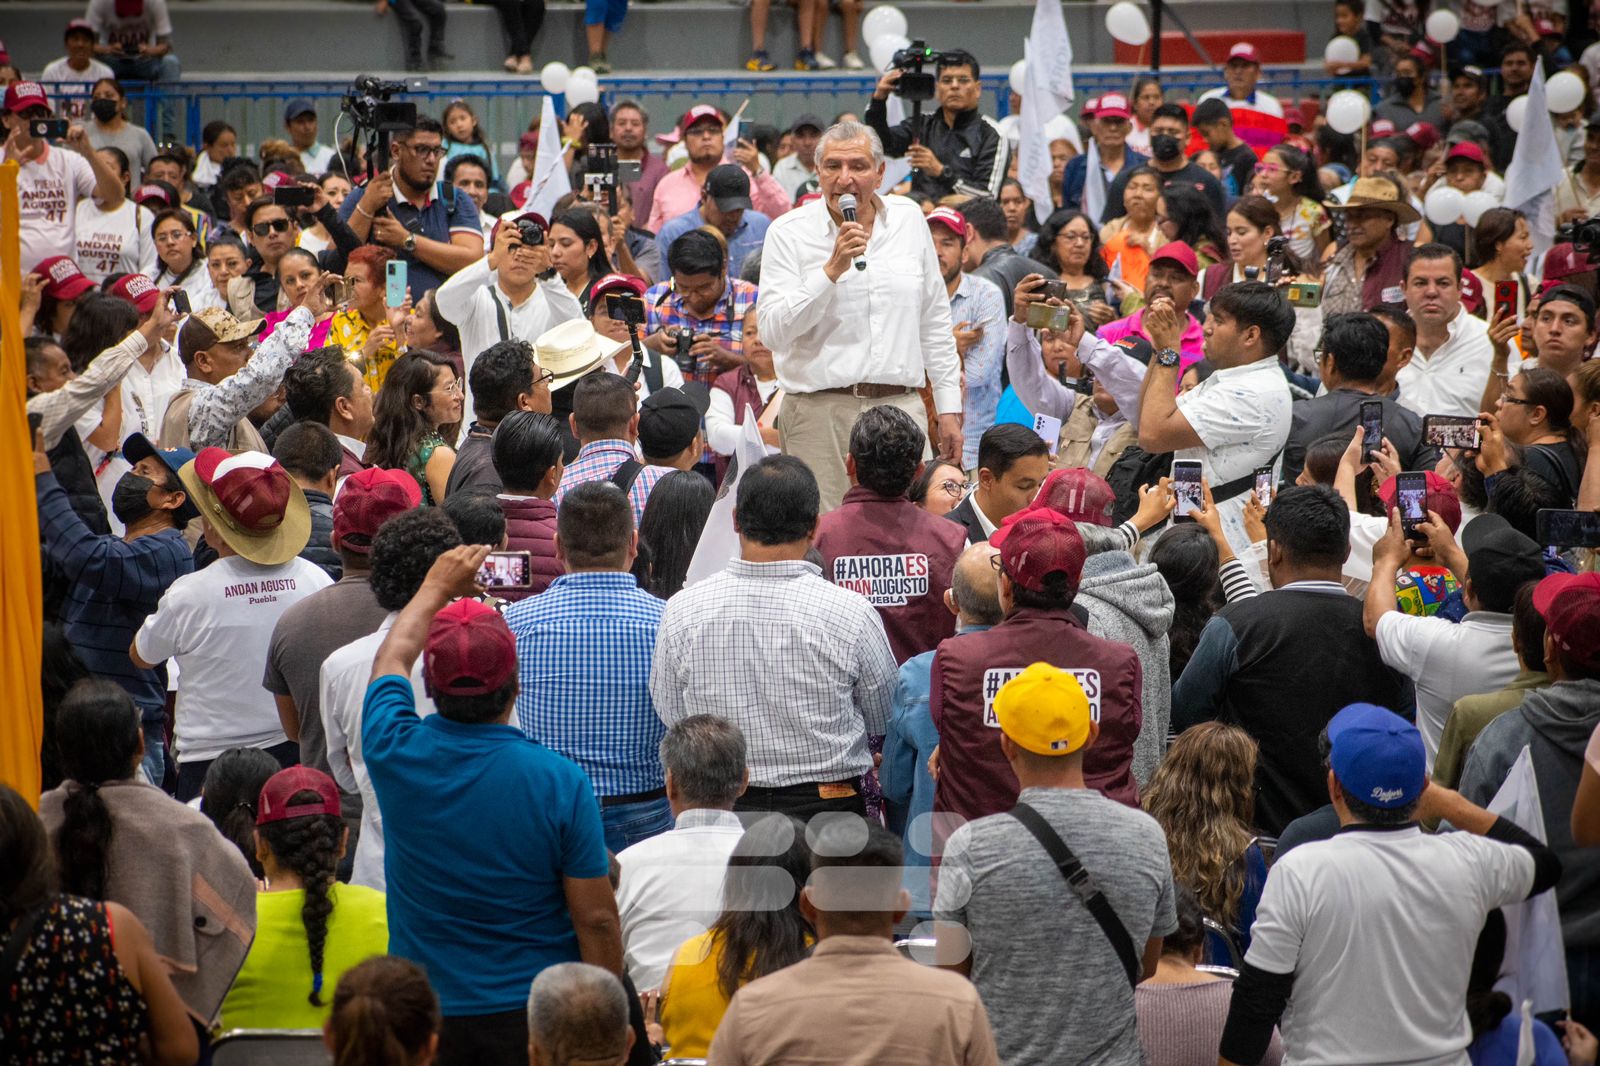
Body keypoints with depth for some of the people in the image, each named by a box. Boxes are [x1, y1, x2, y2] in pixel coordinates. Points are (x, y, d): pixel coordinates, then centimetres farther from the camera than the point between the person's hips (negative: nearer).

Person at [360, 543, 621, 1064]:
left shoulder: (396, 754, -11)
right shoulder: (561, 781, -17)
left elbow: (391, 660, 12)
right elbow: (596, 919, -13)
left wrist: (437, 586, 27)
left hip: (422, 1015, 2)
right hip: (535, 1015, -2)